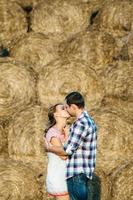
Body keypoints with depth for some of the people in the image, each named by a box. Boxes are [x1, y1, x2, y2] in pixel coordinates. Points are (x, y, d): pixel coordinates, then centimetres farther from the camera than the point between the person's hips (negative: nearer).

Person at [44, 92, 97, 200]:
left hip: (77, 174, -10)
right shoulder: (89, 121, 13)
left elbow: (67, 150, -19)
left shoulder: (81, 124, -19)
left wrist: (49, 148, -4)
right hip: (85, 173, 10)